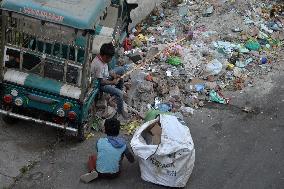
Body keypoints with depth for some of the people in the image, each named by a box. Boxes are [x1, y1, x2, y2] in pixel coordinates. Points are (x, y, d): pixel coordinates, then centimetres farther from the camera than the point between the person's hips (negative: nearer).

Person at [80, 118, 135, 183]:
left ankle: (92, 171, 1)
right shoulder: (123, 144, -13)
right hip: (115, 174, 3)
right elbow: (132, 160, -3)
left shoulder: (100, 142, -15)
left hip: (101, 173, -3)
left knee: (91, 157, 28)